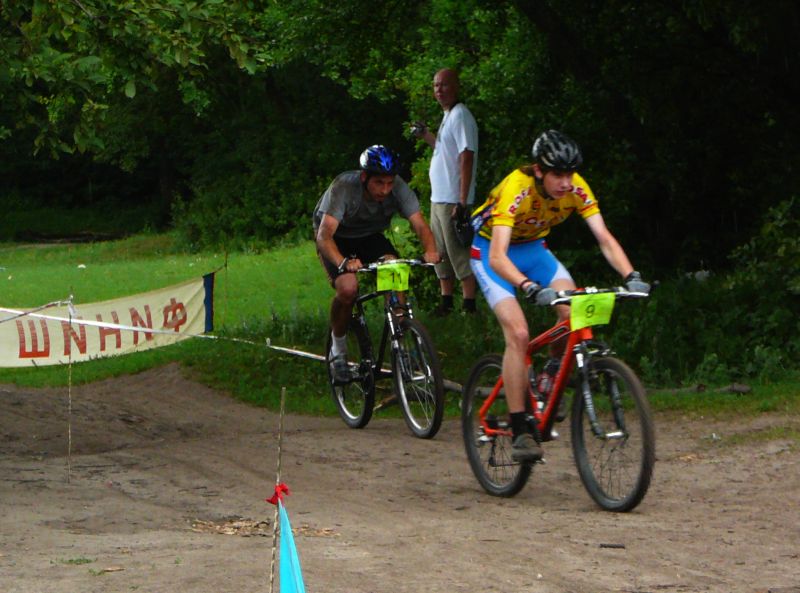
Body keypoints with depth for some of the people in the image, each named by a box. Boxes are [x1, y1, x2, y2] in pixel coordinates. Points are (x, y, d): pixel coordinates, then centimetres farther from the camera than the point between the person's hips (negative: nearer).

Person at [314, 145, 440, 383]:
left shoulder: (398, 188, -24)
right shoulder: (344, 187, -34)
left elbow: (420, 224, -29)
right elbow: (324, 234, -43)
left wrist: (430, 250, -52)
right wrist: (343, 262, -61)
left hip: (370, 237, 3)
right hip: (338, 239, -3)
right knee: (348, 288, -29)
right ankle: (338, 349, -3)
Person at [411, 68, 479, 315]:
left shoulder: (460, 116, -14)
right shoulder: (448, 116, 15)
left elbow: (466, 157, -20)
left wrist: (462, 202, -24)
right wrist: (427, 136, 15)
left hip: (453, 200, -10)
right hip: (439, 199, 10)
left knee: (460, 254, -8)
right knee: (441, 255, 15)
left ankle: (469, 306, -6)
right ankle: (446, 302, 24)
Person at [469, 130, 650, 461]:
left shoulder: (576, 188, -21)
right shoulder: (516, 189, -36)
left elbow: (605, 238, -22)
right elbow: (497, 257, -44)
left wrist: (631, 277, -39)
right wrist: (531, 288, -60)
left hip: (532, 247, 5)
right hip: (490, 250, -5)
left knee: (574, 313, -20)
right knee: (518, 333, -23)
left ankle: (552, 381, 8)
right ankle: (519, 432, -19)